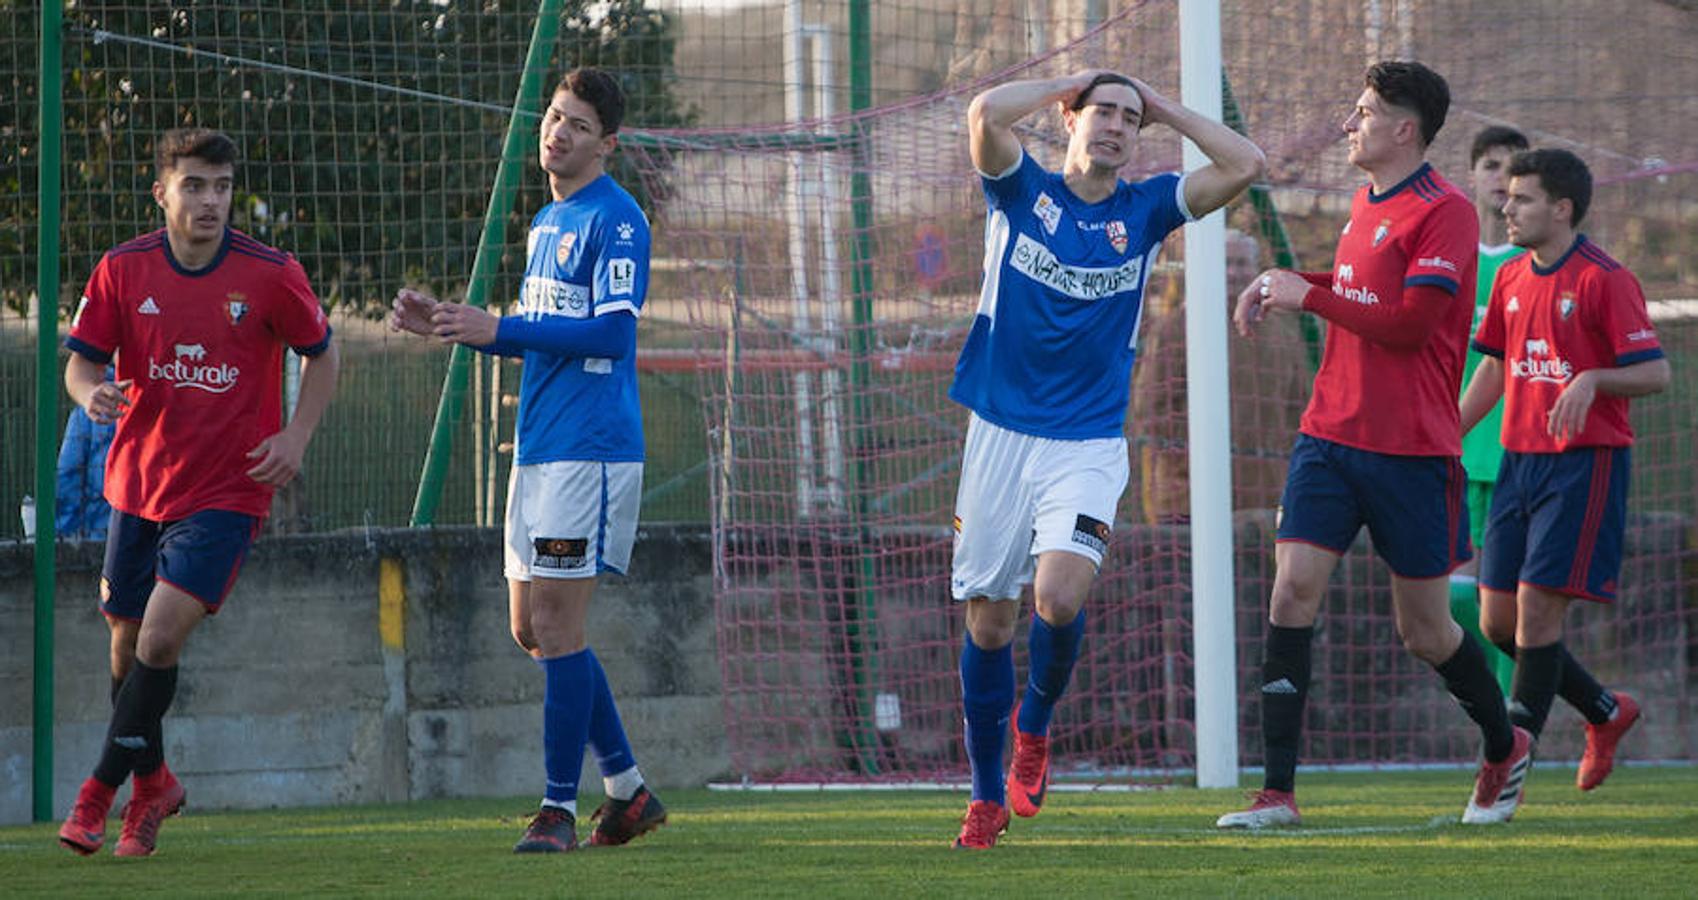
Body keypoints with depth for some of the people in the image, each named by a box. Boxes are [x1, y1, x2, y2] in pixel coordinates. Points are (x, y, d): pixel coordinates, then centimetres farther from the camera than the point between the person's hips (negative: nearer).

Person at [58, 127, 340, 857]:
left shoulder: (270, 274, -9)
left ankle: (99, 793, -4)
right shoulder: (122, 270, -4)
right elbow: (81, 360, 2)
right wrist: (92, 394, -22)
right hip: (138, 486, 3)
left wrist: (297, 434, -7)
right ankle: (153, 784, 35)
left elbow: (321, 352, 6)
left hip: (227, 490, -3)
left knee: (162, 637, -17)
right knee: (128, 644, 11)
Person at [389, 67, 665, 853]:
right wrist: (448, 325, 12)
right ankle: (627, 790, 18)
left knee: (556, 628, -10)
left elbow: (611, 331, -19)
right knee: (531, 628, 10)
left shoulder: (616, 220, -10)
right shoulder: (546, 221, 19)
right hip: (537, 450, 10)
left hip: (590, 450, -10)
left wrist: (497, 328, -19)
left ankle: (559, 809, -5)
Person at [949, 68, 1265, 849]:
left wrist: (1164, 109, 5)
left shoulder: (1145, 210, 8)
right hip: (1000, 433, 0)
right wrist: (1066, 84, -1)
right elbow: (987, 112, -16)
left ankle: (1035, 725, 10)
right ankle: (987, 797, 16)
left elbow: (1244, 164, -1)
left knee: (1059, 595, -21)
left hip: (1089, 442, 0)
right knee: (989, 616, 2)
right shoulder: (1022, 190, 3)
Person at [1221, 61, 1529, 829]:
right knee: (1293, 587, -10)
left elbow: (1408, 323, -19)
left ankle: (1506, 749, 32)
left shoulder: (1444, 212, -12)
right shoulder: (1366, 203, 13)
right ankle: (1277, 790, -11)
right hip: (1330, 434, 6)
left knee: (1424, 629, 5)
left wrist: (1309, 296, -13)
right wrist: (1285, 283, 15)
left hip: (1410, 449, -6)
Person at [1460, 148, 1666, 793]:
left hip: (1585, 463, -8)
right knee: (1498, 621, 5)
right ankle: (1606, 713, 25)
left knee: (1538, 606, -12)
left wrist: (1592, 379, -29)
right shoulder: (1512, 279, 11)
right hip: (1519, 460, 8)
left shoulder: (1604, 279, -10)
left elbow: (1656, 372, -13)